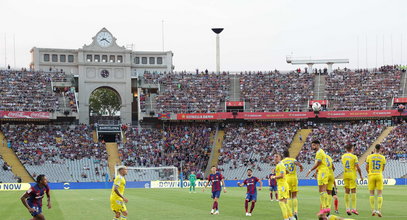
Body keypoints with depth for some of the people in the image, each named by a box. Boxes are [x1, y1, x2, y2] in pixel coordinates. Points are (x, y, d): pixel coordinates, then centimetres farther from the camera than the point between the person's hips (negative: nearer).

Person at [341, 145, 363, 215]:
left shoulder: (343, 156, 7)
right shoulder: (354, 156, -8)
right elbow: (358, 168, -10)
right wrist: (361, 175, 2)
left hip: (345, 175, 4)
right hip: (352, 175, -4)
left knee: (347, 192, 6)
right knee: (353, 191, -1)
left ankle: (347, 209, 2)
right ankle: (354, 209, -5)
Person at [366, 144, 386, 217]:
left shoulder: (369, 157, -2)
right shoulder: (383, 158, 1)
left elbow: (366, 168, 4)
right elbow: (383, 169, 10)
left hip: (371, 176, 0)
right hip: (379, 176, 0)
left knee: (372, 193, 8)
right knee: (380, 194, 2)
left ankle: (373, 210, 2)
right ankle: (379, 210, -11)